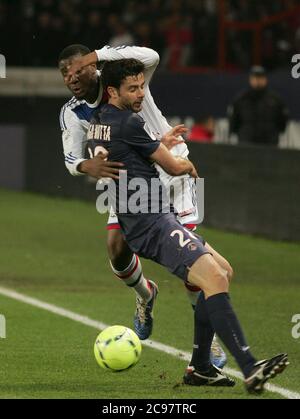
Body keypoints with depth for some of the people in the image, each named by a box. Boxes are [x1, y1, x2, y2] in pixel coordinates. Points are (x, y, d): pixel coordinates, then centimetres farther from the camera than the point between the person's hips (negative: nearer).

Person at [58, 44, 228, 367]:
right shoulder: (72, 113, -8)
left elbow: (150, 57, -40)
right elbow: (71, 158, -14)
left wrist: (98, 55, -45)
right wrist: (88, 166, -38)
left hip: (169, 170, -4)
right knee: (117, 248, -10)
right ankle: (145, 295, 27)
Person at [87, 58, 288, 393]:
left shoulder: (96, 122, 17)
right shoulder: (129, 124, -12)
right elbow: (174, 167, 0)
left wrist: (162, 142, 55)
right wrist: (188, 165, 23)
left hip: (135, 223, 11)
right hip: (152, 223, -11)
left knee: (221, 273, 17)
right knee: (214, 279, -26)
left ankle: (199, 368, 15)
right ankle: (250, 369, -40)